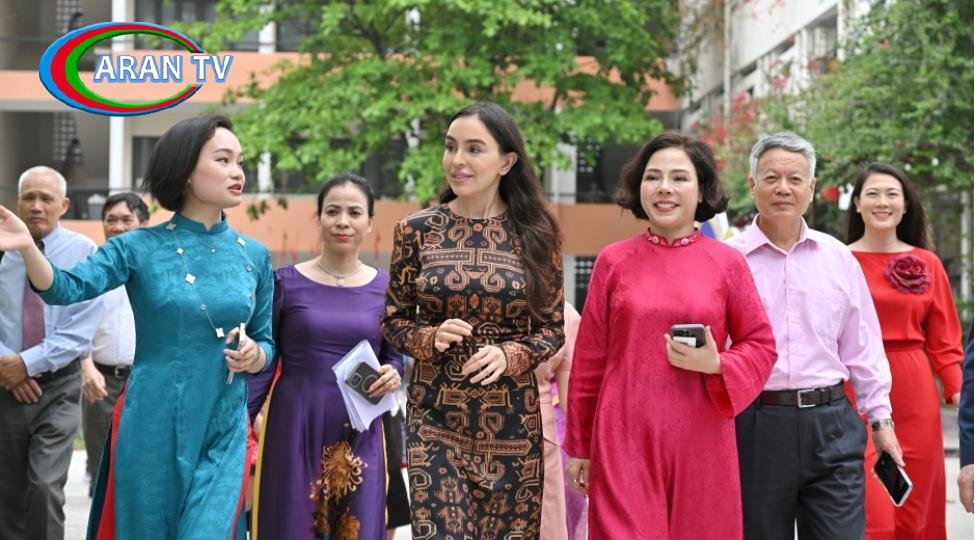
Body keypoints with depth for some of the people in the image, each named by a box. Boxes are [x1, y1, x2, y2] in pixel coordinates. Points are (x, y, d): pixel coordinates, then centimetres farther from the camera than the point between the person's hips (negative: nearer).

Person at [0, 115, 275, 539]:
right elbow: (68, 288, -17)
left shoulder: (254, 256, 5)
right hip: (149, 428, -1)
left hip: (223, 432, 2)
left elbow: (267, 343, 12)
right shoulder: (140, 247, -3)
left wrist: (254, 355, -11)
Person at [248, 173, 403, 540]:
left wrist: (393, 375, -11)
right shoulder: (286, 282, 0)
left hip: (358, 433, 1)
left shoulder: (386, 288, 4)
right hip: (294, 428, -1)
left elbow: (396, 357, 11)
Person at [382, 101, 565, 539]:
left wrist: (508, 355, -15)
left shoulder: (536, 234, -1)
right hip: (435, 416, 0)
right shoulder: (415, 231, -1)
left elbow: (552, 327, 3)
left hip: (512, 419, 1)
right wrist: (432, 338, -14)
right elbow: (394, 322, 6)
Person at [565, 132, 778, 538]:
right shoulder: (613, 261, 3)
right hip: (624, 442, -1)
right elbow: (589, 359, 6)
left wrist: (717, 364, -13)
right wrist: (579, 446, 8)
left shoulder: (727, 263, 3)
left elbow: (761, 345, 8)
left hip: (701, 445, 1)